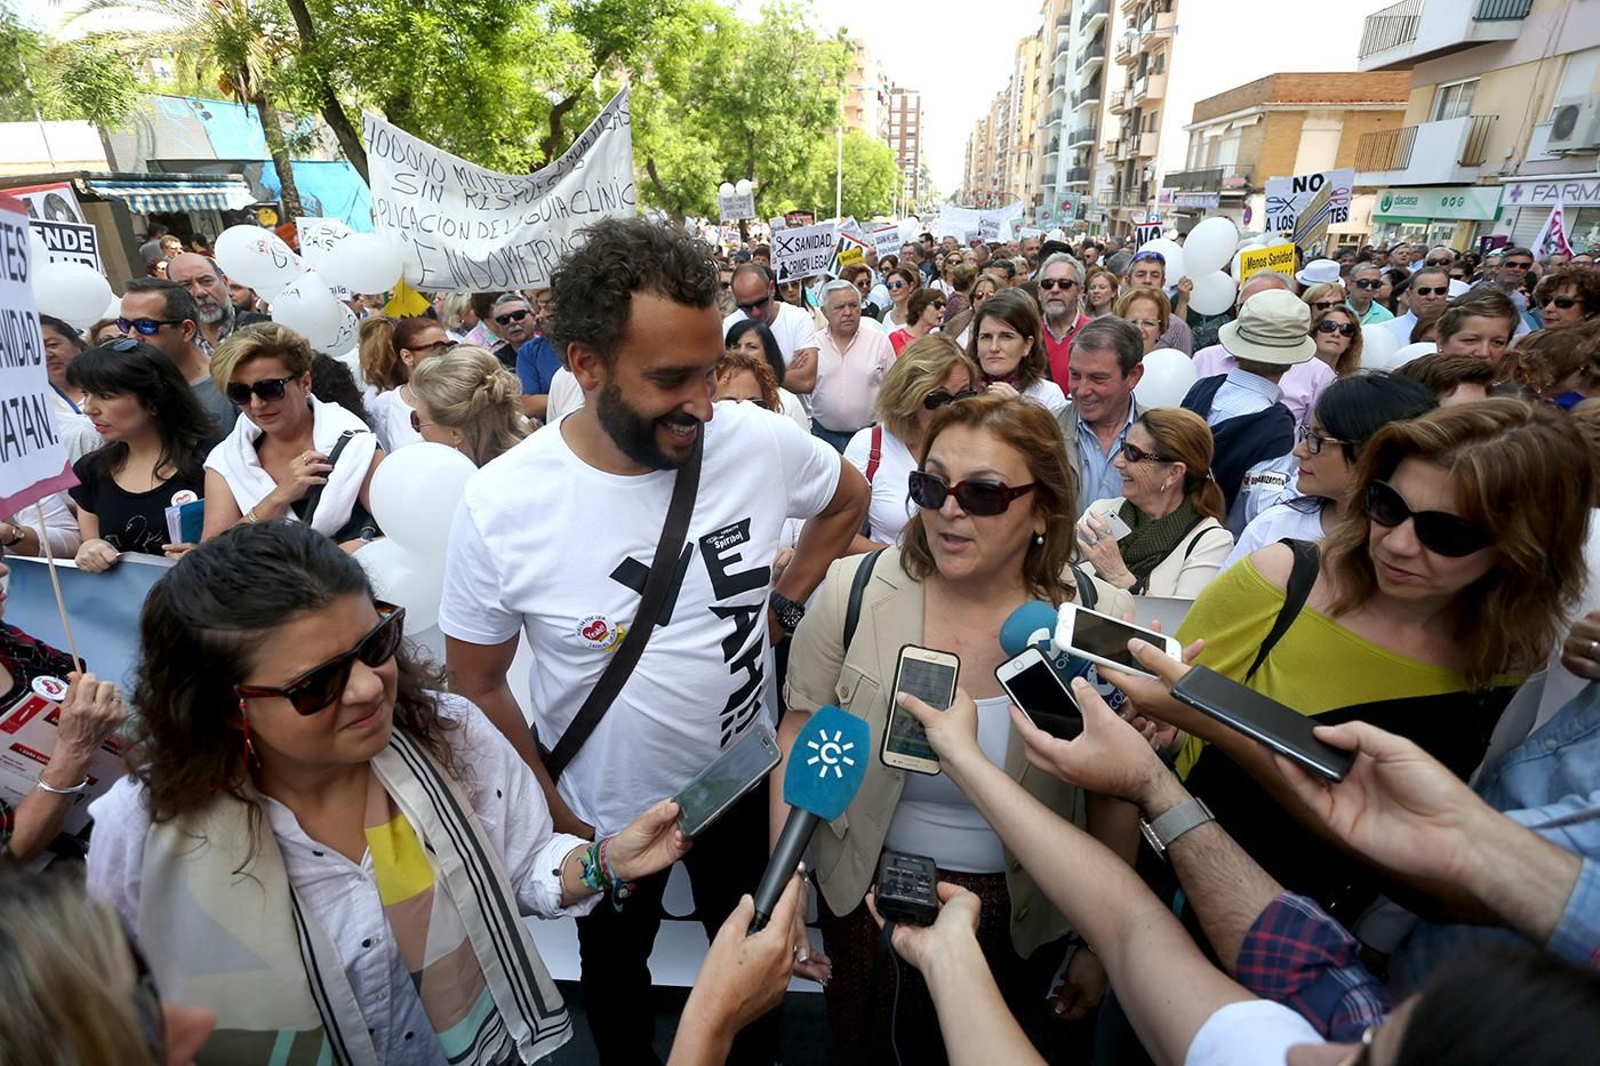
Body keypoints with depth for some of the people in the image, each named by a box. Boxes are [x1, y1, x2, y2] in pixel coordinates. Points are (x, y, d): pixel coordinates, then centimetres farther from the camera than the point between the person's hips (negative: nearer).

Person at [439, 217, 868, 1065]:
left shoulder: (759, 442, -20)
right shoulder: (500, 506, -24)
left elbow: (848, 497, 2)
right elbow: (477, 686, -11)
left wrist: (784, 605, -4)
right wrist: (553, 818, -8)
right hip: (604, 811, -1)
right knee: (615, 969, 30)